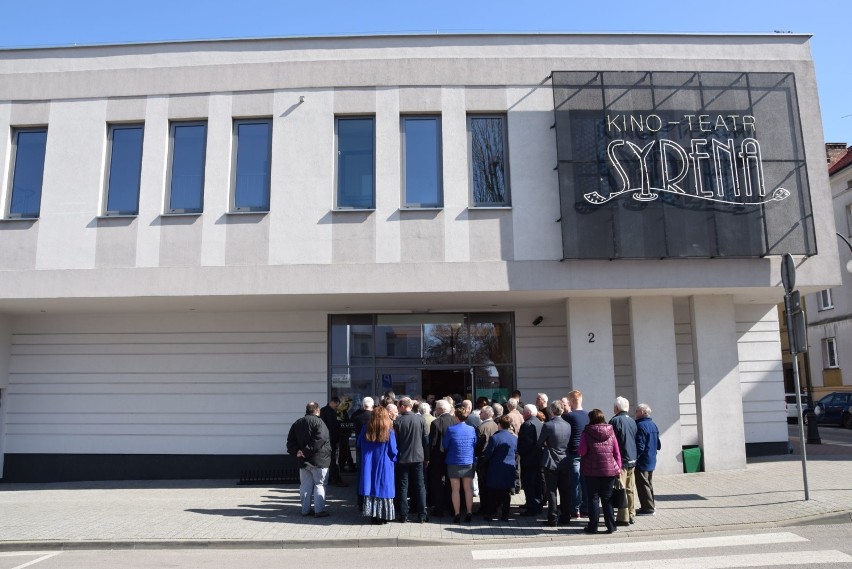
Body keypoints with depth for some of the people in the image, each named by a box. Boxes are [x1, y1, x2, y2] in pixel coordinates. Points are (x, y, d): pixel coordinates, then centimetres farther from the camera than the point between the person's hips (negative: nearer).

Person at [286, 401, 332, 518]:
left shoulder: (297, 423, 11)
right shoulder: (318, 422, -12)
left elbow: (290, 440, 8)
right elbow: (320, 440, -24)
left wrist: (296, 451, -3)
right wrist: (307, 451, -19)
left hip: (303, 460, 6)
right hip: (318, 460, -6)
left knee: (305, 485, 13)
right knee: (319, 484, 1)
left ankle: (305, 509, 17)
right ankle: (319, 510, 1)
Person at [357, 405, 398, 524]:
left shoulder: (366, 430, -4)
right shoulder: (389, 432, -13)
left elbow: (359, 444, 9)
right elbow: (393, 451, -9)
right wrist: (394, 459, 10)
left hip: (368, 465, 3)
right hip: (384, 466, -3)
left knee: (371, 488, 9)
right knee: (383, 488, 5)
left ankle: (373, 515, 13)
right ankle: (383, 516, 7)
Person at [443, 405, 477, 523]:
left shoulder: (450, 429, -13)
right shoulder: (471, 429, -5)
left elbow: (444, 446, -4)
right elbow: (475, 444, 7)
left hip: (454, 463, -2)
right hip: (468, 463, 2)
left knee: (455, 489, 6)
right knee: (468, 489, 10)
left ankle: (457, 514, 8)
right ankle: (469, 513, 12)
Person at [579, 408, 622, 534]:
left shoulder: (587, 433, -6)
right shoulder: (610, 432, 2)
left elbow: (582, 451, -11)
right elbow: (617, 452, 2)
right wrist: (618, 468, 7)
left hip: (591, 470, -2)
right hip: (609, 470, 2)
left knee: (593, 498, 6)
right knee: (607, 499, 10)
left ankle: (593, 526, 9)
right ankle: (611, 526, 11)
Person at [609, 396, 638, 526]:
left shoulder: (615, 420, -13)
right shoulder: (632, 421, 10)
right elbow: (635, 440, 15)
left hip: (620, 459, -7)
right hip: (632, 459, 7)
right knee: (630, 489, 13)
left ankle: (623, 518, -2)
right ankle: (632, 515, 19)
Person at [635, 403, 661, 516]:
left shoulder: (640, 426, -19)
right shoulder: (653, 425, 11)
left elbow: (639, 446, -23)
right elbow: (658, 445, 17)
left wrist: (634, 459, -18)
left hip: (642, 461, -10)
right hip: (652, 460, 10)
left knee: (642, 484, -3)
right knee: (648, 483, 19)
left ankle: (648, 508, 0)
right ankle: (651, 505, 27)